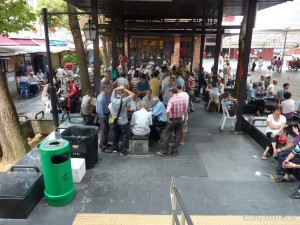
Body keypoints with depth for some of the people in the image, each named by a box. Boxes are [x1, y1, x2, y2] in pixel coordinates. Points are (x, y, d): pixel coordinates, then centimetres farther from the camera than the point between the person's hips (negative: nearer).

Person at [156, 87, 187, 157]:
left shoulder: (171, 100, -18)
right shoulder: (183, 99, 0)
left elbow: (168, 111, -30)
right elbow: (185, 111, 5)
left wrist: (168, 119, -15)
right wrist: (185, 119, 16)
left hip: (172, 120, -5)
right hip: (180, 119, 5)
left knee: (167, 136, 6)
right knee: (177, 136, 13)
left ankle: (162, 151, 14)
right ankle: (175, 152, 20)